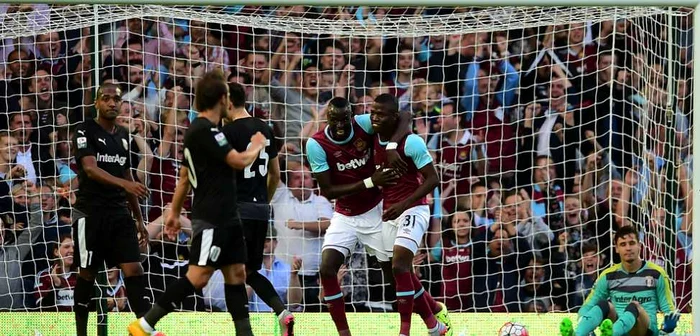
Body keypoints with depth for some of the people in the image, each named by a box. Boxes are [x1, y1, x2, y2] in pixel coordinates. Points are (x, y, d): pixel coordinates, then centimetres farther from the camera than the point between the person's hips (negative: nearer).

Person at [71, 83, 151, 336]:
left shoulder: (123, 135, 14)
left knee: (134, 269, -6)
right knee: (88, 273, 1)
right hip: (90, 213, -5)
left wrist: (139, 219, 20)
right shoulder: (86, 132, -6)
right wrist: (124, 183, -36)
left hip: (119, 212, 5)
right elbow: (90, 169, -21)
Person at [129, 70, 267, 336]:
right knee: (198, 277, -13)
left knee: (236, 273, 7)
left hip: (226, 216, 10)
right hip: (211, 218, -10)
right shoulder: (204, 130, -16)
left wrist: (174, 211, 25)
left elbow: (184, 176, 21)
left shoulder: (200, 129, 15)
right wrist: (257, 146, 1)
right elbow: (240, 161, -18)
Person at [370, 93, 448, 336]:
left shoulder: (411, 142, -16)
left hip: (412, 209, -7)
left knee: (399, 266, -20)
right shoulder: (373, 140, 4)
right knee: (403, 273, 10)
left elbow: (432, 179, -14)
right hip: (389, 212, 8)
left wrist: (404, 204, -21)